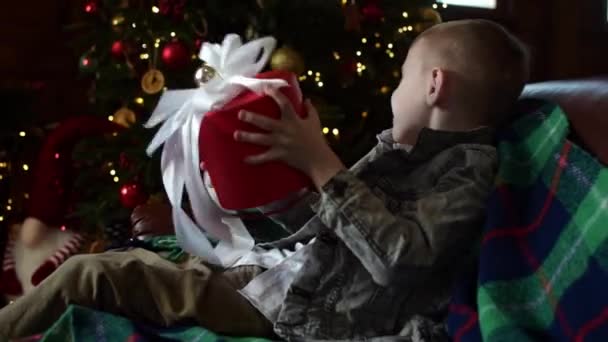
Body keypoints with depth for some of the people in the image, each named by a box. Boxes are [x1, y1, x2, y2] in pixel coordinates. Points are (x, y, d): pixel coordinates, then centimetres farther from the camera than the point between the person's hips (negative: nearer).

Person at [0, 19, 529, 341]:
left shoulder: (470, 167, -11)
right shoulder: (397, 147, 13)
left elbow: (404, 259, -28)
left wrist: (322, 166, -24)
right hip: (268, 284, 8)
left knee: (93, 277, -4)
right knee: (91, 272, 6)